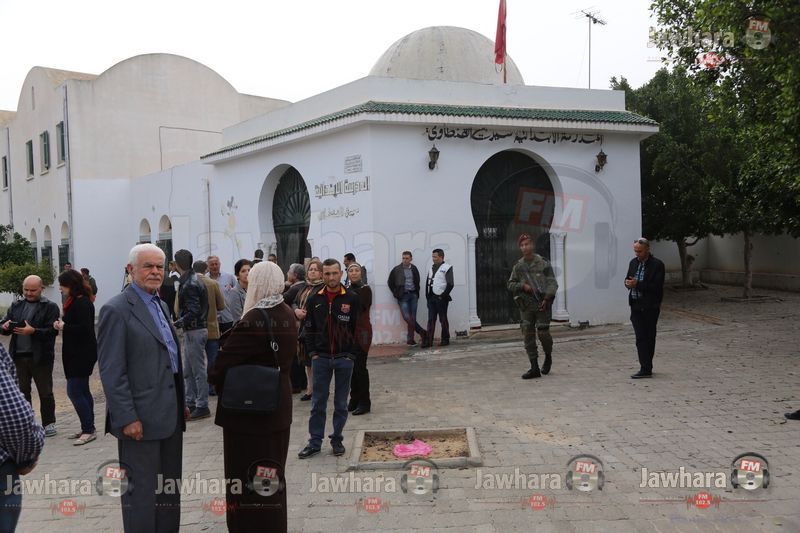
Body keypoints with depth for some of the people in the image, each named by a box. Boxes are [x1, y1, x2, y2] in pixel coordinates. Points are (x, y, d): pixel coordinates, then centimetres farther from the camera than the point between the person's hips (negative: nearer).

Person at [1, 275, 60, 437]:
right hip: (19, 356, 5)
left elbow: (52, 331, -14)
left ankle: (49, 424, 16)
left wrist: (33, 331, -28)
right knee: (22, 391, 12)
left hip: (40, 357, -5)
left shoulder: (50, 307, -4)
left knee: (45, 392, 5)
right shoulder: (16, 306, 12)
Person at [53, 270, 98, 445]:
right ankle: (87, 428, 23)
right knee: (82, 391, 15)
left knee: (74, 391, -9)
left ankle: (89, 430, -3)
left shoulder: (82, 303, -18)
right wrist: (62, 324, 0)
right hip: (78, 353, 11)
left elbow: (84, 328, -26)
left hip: (82, 354, -11)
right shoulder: (76, 301, 13)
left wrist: (64, 327, -14)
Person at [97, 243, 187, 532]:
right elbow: (111, 372, -16)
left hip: (169, 415, 8)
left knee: (170, 489, 17)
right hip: (141, 419, -8)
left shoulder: (160, 304, 14)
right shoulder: (116, 310, -12)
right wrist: (127, 418, -20)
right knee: (142, 492, 2)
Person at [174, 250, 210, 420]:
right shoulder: (194, 280, 13)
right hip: (192, 330, 10)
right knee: (188, 371, 16)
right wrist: (180, 322, 13)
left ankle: (202, 407, 5)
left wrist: (176, 323, -17)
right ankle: (190, 403, 24)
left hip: (194, 331, -10)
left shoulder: (189, 285, -18)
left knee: (199, 370, -2)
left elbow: (193, 312, -24)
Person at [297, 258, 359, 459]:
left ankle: (337, 440, 22)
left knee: (341, 404, 9)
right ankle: (315, 442, 15)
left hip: (344, 359, -1)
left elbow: (358, 329, -1)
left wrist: (351, 354, -5)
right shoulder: (314, 299, 3)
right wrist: (312, 352, -1)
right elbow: (309, 329, 7)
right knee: (318, 403, 6)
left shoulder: (352, 299, -3)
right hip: (321, 358, 1)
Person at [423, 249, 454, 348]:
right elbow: (427, 282, 18)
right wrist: (427, 295, 7)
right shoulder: (431, 268, 15)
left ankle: (445, 340, 13)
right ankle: (429, 341, 1)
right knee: (431, 320, 2)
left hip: (441, 298, -6)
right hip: (431, 298, 6)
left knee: (443, 319, 3)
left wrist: (443, 296, -15)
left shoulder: (447, 268, -7)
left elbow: (450, 284, -12)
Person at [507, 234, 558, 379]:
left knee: (543, 333, -8)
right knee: (528, 336, -1)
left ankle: (548, 358, 22)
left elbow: (552, 283, -5)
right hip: (526, 306, 4)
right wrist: (523, 286, -8)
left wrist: (546, 298, -17)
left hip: (542, 304, -4)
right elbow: (510, 285, 10)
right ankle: (534, 368, 4)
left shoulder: (543, 263, -2)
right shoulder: (518, 266, 9)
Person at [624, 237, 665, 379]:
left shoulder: (657, 265, -9)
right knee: (641, 338, 3)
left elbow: (656, 286, -16)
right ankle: (646, 368, 8)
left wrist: (637, 284, -22)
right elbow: (628, 279, 18)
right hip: (636, 306, 5)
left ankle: (646, 369, 7)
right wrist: (628, 283, -6)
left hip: (650, 307, -5)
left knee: (648, 338, 2)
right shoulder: (633, 262, 11)